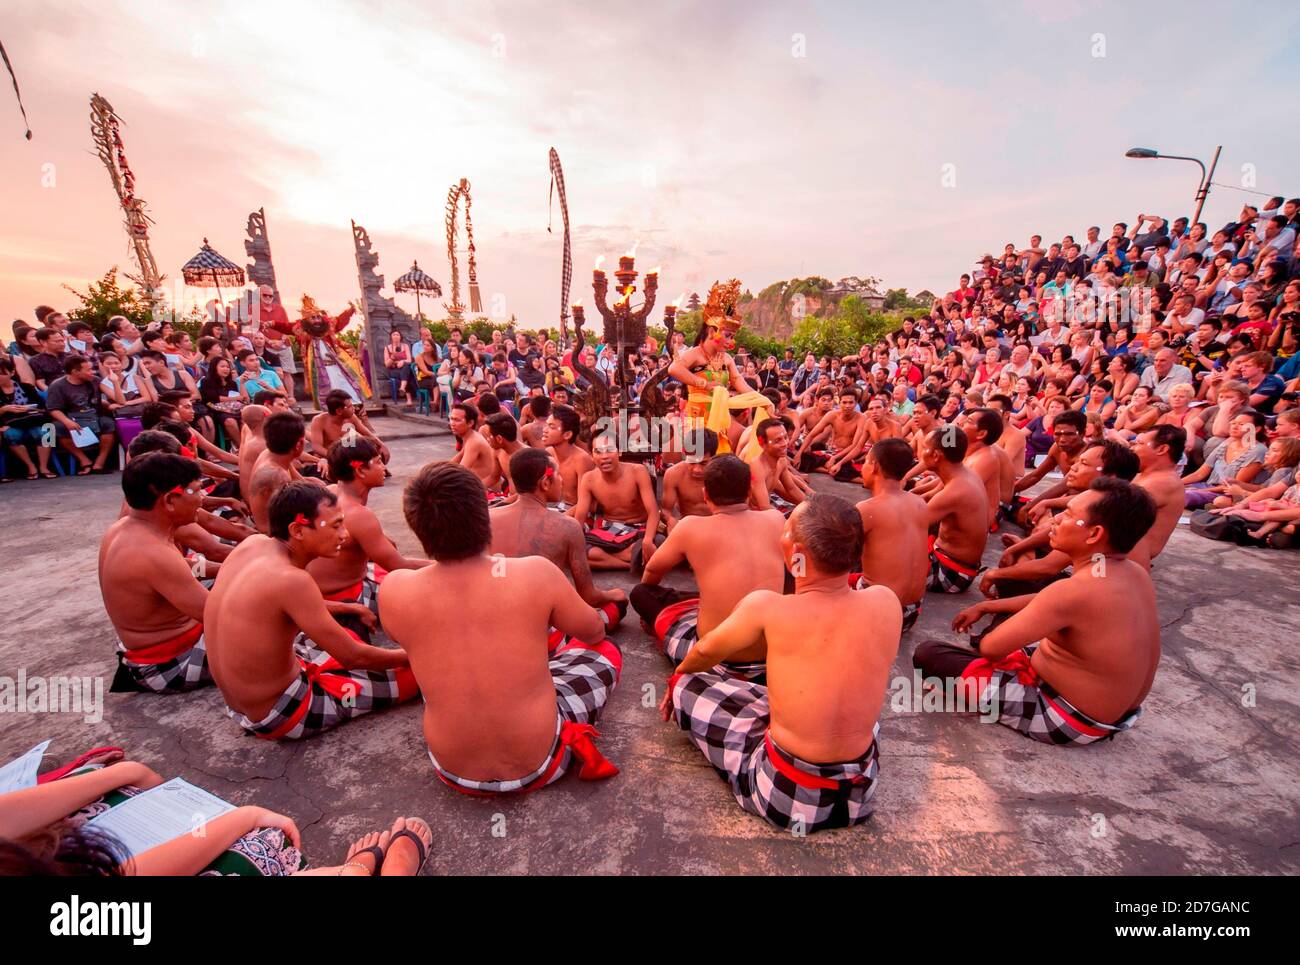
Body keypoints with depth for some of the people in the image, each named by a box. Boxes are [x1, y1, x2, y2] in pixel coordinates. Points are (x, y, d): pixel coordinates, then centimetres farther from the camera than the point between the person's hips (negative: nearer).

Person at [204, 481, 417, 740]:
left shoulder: (251, 544, -6)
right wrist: (407, 656, -4)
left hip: (240, 703, 9)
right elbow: (353, 657, -22)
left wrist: (350, 608, 19)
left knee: (348, 635, 29)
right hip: (281, 715, -9)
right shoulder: (290, 579, -31)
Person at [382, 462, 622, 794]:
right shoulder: (536, 573, -22)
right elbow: (595, 632, -2)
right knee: (605, 651, 20)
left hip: (456, 773, 2)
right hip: (538, 766, -1)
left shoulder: (394, 589, -17)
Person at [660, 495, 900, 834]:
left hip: (786, 797, -4)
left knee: (686, 685, 10)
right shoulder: (886, 603, -12)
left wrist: (679, 674, 23)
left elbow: (705, 652, 0)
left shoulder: (766, 607, -21)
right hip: (861, 794, 5)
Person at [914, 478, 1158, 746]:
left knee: (928, 654, -12)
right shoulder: (1136, 573, -3)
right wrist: (985, 608, 15)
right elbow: (1046, 603, 12)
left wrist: (980, 642, -3)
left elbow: (991, 647, -27)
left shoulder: (1075, 591, -33)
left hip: (1069, 720, -9)